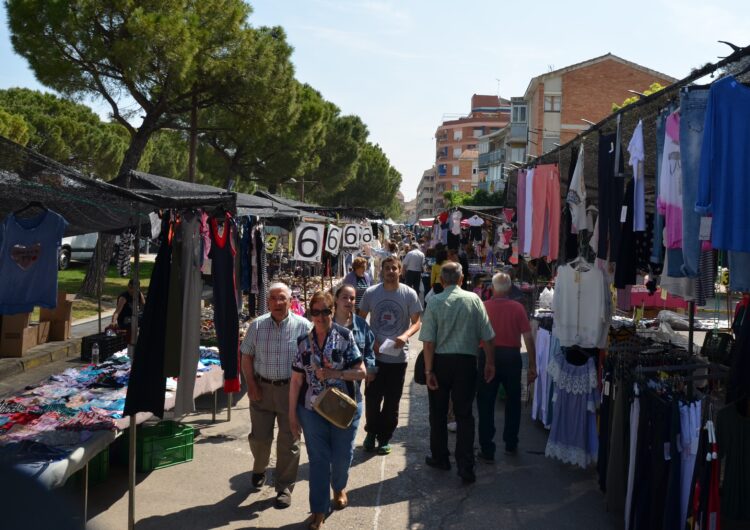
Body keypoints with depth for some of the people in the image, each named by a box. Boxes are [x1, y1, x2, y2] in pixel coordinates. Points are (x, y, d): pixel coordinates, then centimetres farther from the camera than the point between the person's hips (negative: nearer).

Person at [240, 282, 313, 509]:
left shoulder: (303, 326, -7)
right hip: (262, 388, 2)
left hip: (290, 389, -2)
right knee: (260, 437, 11)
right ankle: (259, 469, 42)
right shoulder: (257, 325, 0)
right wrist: (251, 385, -2)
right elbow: (246, 357, 6)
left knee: (288, 440, 5)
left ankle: (285, 487, 21)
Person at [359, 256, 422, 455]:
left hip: (398, 356, -1)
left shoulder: (409, 294, -4)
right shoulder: (371, 293, -1)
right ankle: (372, 432, 29)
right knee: (372, 397, 7)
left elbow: (416, 322, -1)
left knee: (392, 401, 9)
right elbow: (361, 319, 8)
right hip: (375, 355, 1)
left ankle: (385, 438, 25)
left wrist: (405, 335, -21)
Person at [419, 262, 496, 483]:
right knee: (465, 414, 7)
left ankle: (440, 458, 30)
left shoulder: (435, 302, -7)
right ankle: (465, 467, 4)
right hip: (466, 361, 1)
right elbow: (486, 336, -2)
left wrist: (428, 370, -7)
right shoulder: (474, 299, -3)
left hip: (441, 361, -1)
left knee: (438, 413, 15)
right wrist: (490, 362, 8)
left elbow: (428, 341, -11)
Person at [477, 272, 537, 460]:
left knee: (486, 404, 6)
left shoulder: (483, 307, -5)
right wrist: (532, 365, 1)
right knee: (513, 402, 20)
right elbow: (528, 337, -6)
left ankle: (487, 450, 8)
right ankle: (511, 444, 29)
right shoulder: (517, 308, -4)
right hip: (511, 356, 1)